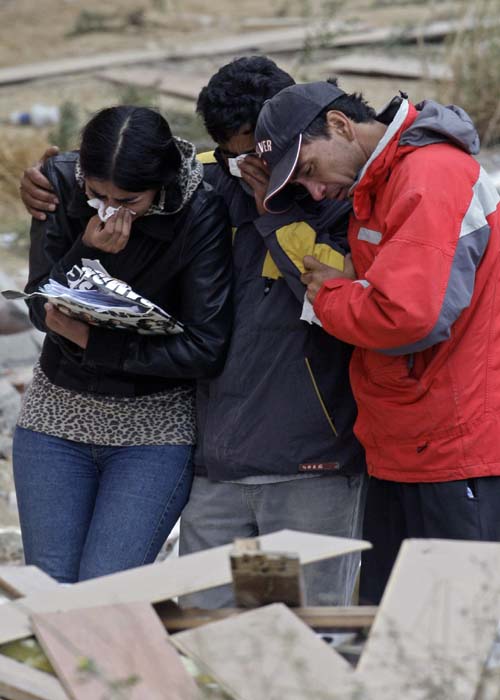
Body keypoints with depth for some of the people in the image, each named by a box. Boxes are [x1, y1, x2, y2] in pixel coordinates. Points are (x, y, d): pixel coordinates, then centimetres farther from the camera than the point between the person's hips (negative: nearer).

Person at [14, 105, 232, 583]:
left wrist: (92, 341, -23)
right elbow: (40, 309, -9)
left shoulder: (200, 215, -18)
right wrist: (88, 251, -26)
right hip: (58, 411, 4)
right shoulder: (59, 182, -9)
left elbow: (205, 350, -19)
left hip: (156, 424, -3)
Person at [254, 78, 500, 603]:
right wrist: (342, 288, 2)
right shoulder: (373, 188, 15)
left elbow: (409, 316, -26)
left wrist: (330, 296, -8)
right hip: (402, 457, 10)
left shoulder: (432, 175, -17)